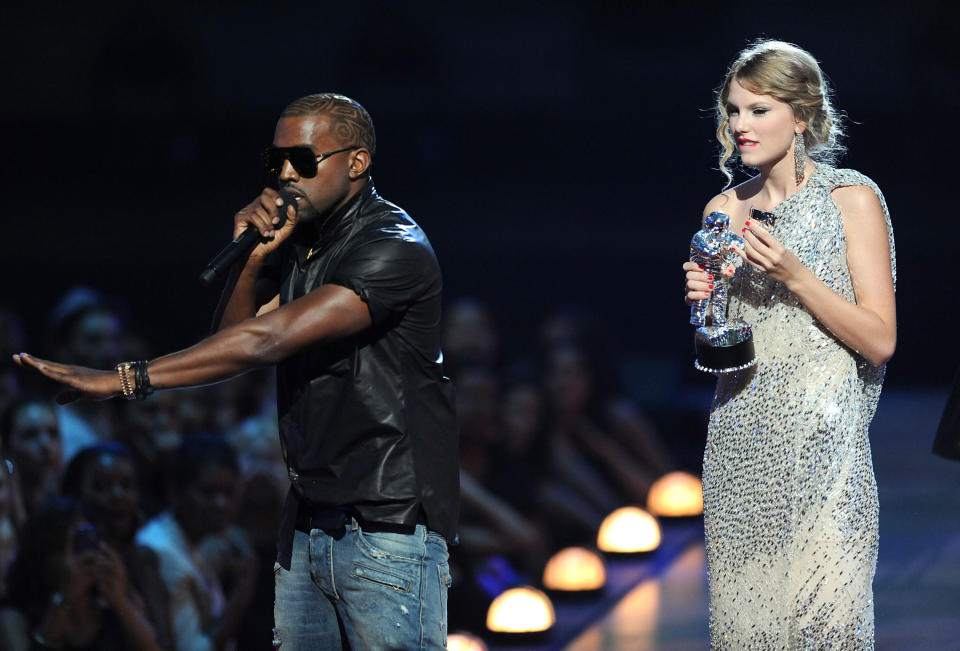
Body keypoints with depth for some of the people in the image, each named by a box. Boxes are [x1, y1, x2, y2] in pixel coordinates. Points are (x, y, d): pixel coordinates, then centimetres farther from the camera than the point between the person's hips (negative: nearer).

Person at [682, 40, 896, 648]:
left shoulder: (853, 198, -2)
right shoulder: (725, 210, 11)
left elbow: (879, 341, -7)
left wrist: (794, 276, -15)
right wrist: (702, 303, -2)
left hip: (819, 443, -4)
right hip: (740, 446, 4)